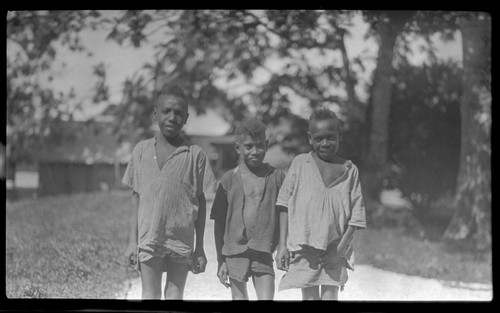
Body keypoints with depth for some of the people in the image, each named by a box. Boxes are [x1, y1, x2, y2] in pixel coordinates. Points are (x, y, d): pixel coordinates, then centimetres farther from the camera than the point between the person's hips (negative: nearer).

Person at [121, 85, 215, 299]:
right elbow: (136, 197, 8)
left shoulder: (195, 154, 1)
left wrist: (200, 248, 3)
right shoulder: (142, 150, 5)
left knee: (174, 296, 4)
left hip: (182, 240, 0)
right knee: (150, 295, -1)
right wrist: (132, 241, 4)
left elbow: (200, 202, 4)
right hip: (149, 239, 1)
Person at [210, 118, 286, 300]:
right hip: (235, 252, 1)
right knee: (239, 298, 8)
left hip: (264, 252, -1)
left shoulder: (277, 177, 2)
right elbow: (219, 223, 5)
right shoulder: (229, 179, 2)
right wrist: (220, 261, 4)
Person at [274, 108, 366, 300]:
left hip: (334, 251, 1)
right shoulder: (300, 163, 2)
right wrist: (282, 244, -3)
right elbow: (284, 206, 2)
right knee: (310, 297, 1)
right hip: (303, 247, 0)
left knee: (330, 297, 1)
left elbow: (356, 215, 2)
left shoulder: (349, 170, 3)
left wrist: (341, 248, -8)